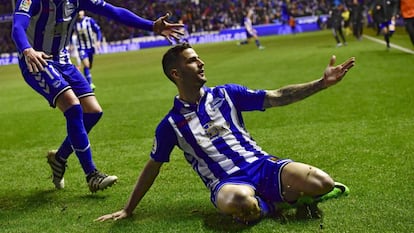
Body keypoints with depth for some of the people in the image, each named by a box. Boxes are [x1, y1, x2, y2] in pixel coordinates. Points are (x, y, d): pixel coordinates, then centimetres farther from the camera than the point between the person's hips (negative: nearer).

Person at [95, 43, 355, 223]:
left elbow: (277, 97, 8)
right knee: (238, 200, -43)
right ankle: (274, 202, -10)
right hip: (227, 182, -2)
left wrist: (322, 83, -1)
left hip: (261, 164, 3)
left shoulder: (226, 94, 10)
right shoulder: (171, 124, 5)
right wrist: (128, 210, 17)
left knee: (321, 183, -25)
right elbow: (153, 166, 15)